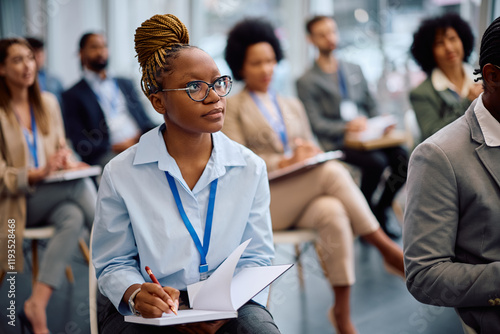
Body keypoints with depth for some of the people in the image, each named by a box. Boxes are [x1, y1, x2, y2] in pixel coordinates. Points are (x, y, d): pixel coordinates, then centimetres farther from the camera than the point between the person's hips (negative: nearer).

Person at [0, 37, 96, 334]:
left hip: (56, 196, 5)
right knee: (81, 184, -30)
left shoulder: (48, 102, 12)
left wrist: (66, 158, -7)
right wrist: (38, 174, -24)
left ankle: (37, 305, -35)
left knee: (73, 218, -30)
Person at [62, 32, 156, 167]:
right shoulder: (73, 95, 10)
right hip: (105, 154, -5)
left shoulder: (125, 84, 27)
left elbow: (145, 122, 24)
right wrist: (114, 147, -12)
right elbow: (79, 144, 1)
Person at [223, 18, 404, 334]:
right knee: (332, 171, -32)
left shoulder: (292, 106, 25)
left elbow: (311, 149, 21)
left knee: (334, 213, -33)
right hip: (260, 200, -5)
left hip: (302, 198, 5)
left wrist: (311, 152, -5)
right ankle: (387, 248, -27)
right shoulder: (232, 108, 7)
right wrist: (285, 162, -17)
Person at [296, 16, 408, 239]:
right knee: (376, 161, -32)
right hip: (336, 143, -5)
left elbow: (371, 107, 23)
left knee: (402, 157, -24)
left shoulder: (354, 70, 22)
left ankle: (380, 212, -4)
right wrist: (346, 127, -21)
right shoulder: (307, 82, 3)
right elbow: (316, 123, -6)